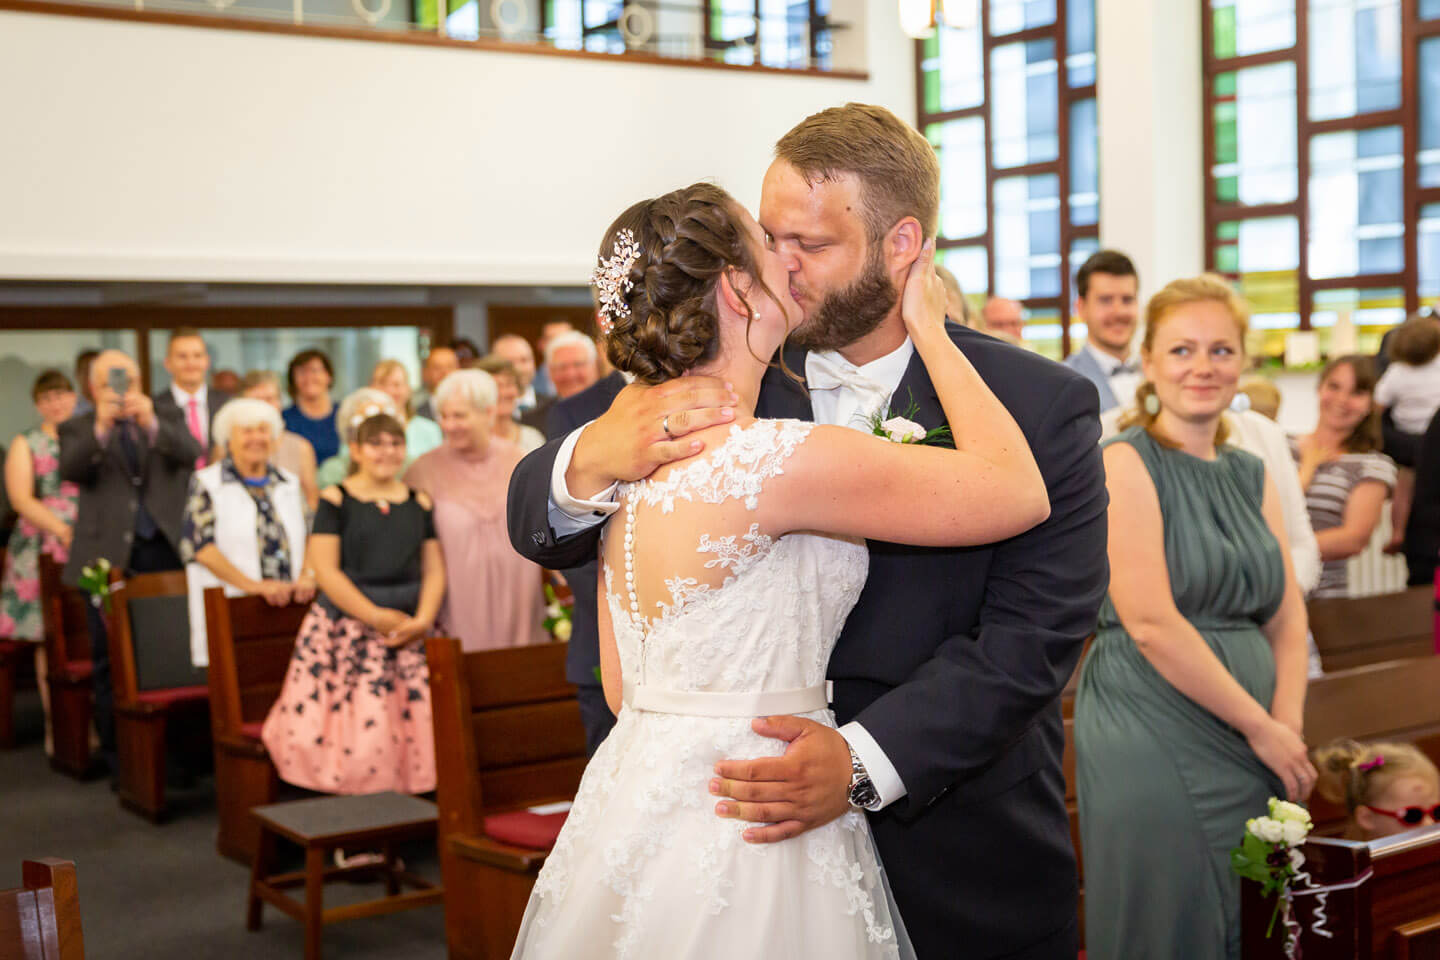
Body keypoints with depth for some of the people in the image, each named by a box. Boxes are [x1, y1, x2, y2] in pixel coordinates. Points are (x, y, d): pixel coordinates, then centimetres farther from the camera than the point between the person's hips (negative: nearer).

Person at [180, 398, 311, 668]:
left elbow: (307, 539, 17)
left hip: (289, 608, 4)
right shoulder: (206, 483, 4)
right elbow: (201, 547, -6)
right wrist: (253, 585, -15)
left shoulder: (289, 483, 18)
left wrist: (306, 577, -4)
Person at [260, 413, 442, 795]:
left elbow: (434, 569, 10)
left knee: (414, 724, -4)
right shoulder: (336, 500, 2)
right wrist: (376, 616, -12)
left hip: (410, 630, 3)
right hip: (348, 628, -3)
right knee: (353, 728, -9)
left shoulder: (420, 503, 12)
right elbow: (325, 570, -6)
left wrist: (424, 618, -7)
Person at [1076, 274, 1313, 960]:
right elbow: (1150, 623, -16)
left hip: (1254, 749, 7)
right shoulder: (1126, 464, -8)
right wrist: (1260, 727, -11)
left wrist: (1288, 729, -6)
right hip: (1153, 744, -7)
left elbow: (1287, 619, 10)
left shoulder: (1251, 477, 13)